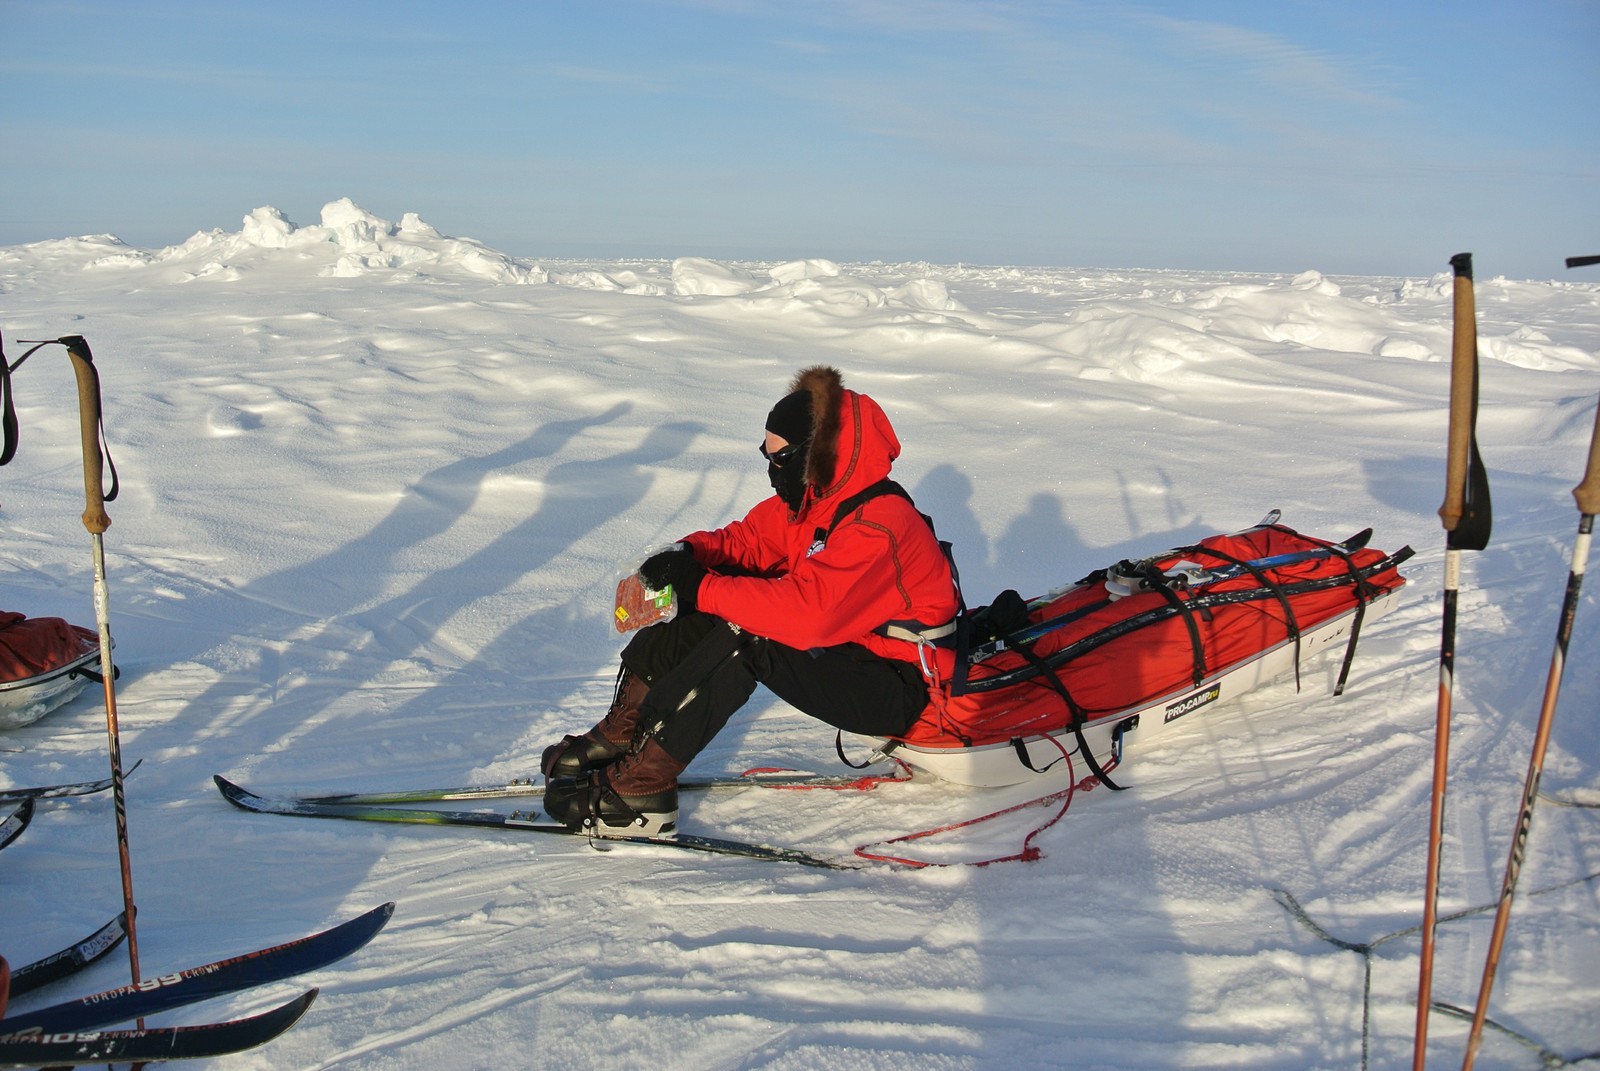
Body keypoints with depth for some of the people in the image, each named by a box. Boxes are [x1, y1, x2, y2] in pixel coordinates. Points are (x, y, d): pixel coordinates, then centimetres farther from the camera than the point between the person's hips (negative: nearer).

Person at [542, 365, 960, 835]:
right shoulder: (812, 497, 1)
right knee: (699, 616, -4)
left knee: (742, 637, -31)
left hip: (897, 689, -9)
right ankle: (616, 738, 1)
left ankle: (635, 788, -28)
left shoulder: (879, 523, -28)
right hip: (842, 646, 9)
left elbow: (807, 612, -38)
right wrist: (687, 554, -16)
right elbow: (745, 540, 6)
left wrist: (700, 587, -34)